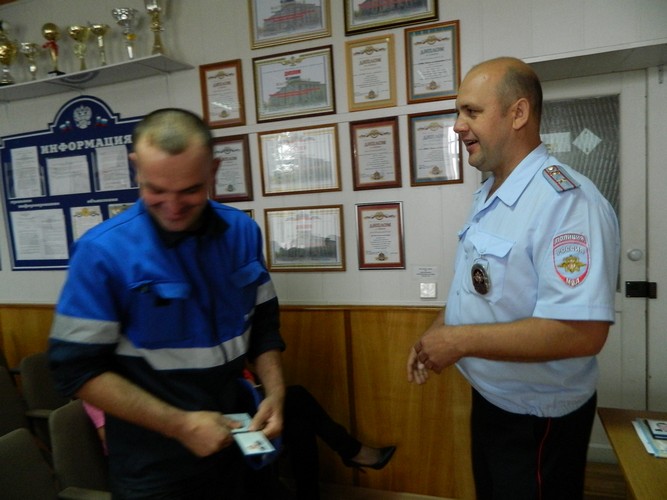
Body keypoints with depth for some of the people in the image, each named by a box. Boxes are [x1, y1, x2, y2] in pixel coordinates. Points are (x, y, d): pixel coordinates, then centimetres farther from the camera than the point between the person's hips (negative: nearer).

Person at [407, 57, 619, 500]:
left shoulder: (566, 200, -27)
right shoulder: (488, 195, 4)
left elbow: (583, 332, -34)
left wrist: (460, 340, -27)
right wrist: (437, 333, 0)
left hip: (538, 418, -8)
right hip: (489, 399, 9)